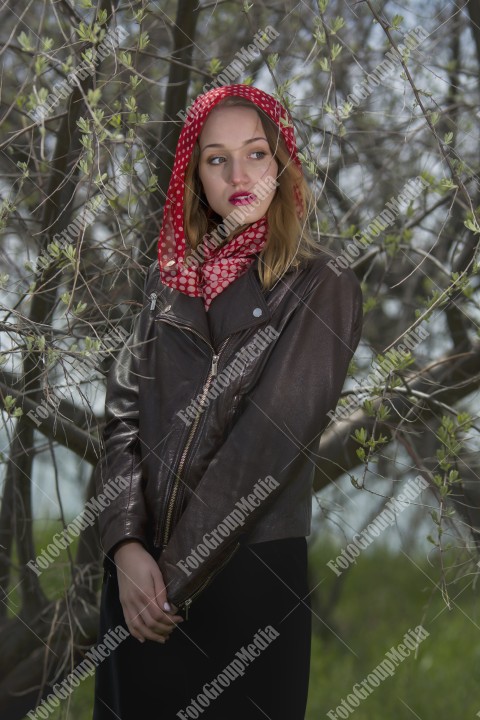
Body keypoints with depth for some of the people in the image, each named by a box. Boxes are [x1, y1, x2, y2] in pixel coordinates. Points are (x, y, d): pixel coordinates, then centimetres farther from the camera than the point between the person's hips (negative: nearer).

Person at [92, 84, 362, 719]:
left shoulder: (322, 288, -5)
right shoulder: (169, 279, 10)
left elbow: (272, 439, -13)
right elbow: (124, 411, 3)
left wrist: (177, 575, -16)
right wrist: (127, 546, -13)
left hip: (253, 572, -4)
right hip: (142, 573, 4)